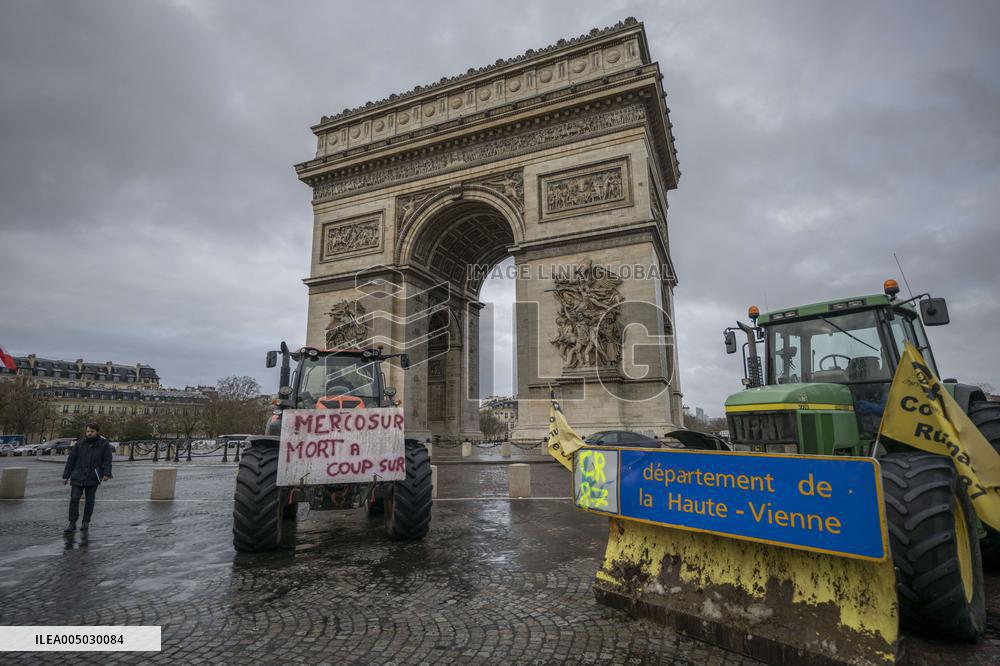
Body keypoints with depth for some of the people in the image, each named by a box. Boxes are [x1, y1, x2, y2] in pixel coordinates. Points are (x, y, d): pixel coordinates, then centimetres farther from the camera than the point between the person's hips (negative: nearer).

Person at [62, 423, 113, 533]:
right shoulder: (79, 444, 3)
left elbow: (107, 460, -6)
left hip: (93, 478, -1)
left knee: (89, 500, 7)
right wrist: (66, 476, 6)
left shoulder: (104, 444, -2)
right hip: (78, 477, 1)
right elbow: (71, 461, 7)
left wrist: (106, 474, -18)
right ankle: (72, 523, 3)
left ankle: (86, 522, 19)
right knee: (74, 499, -5)